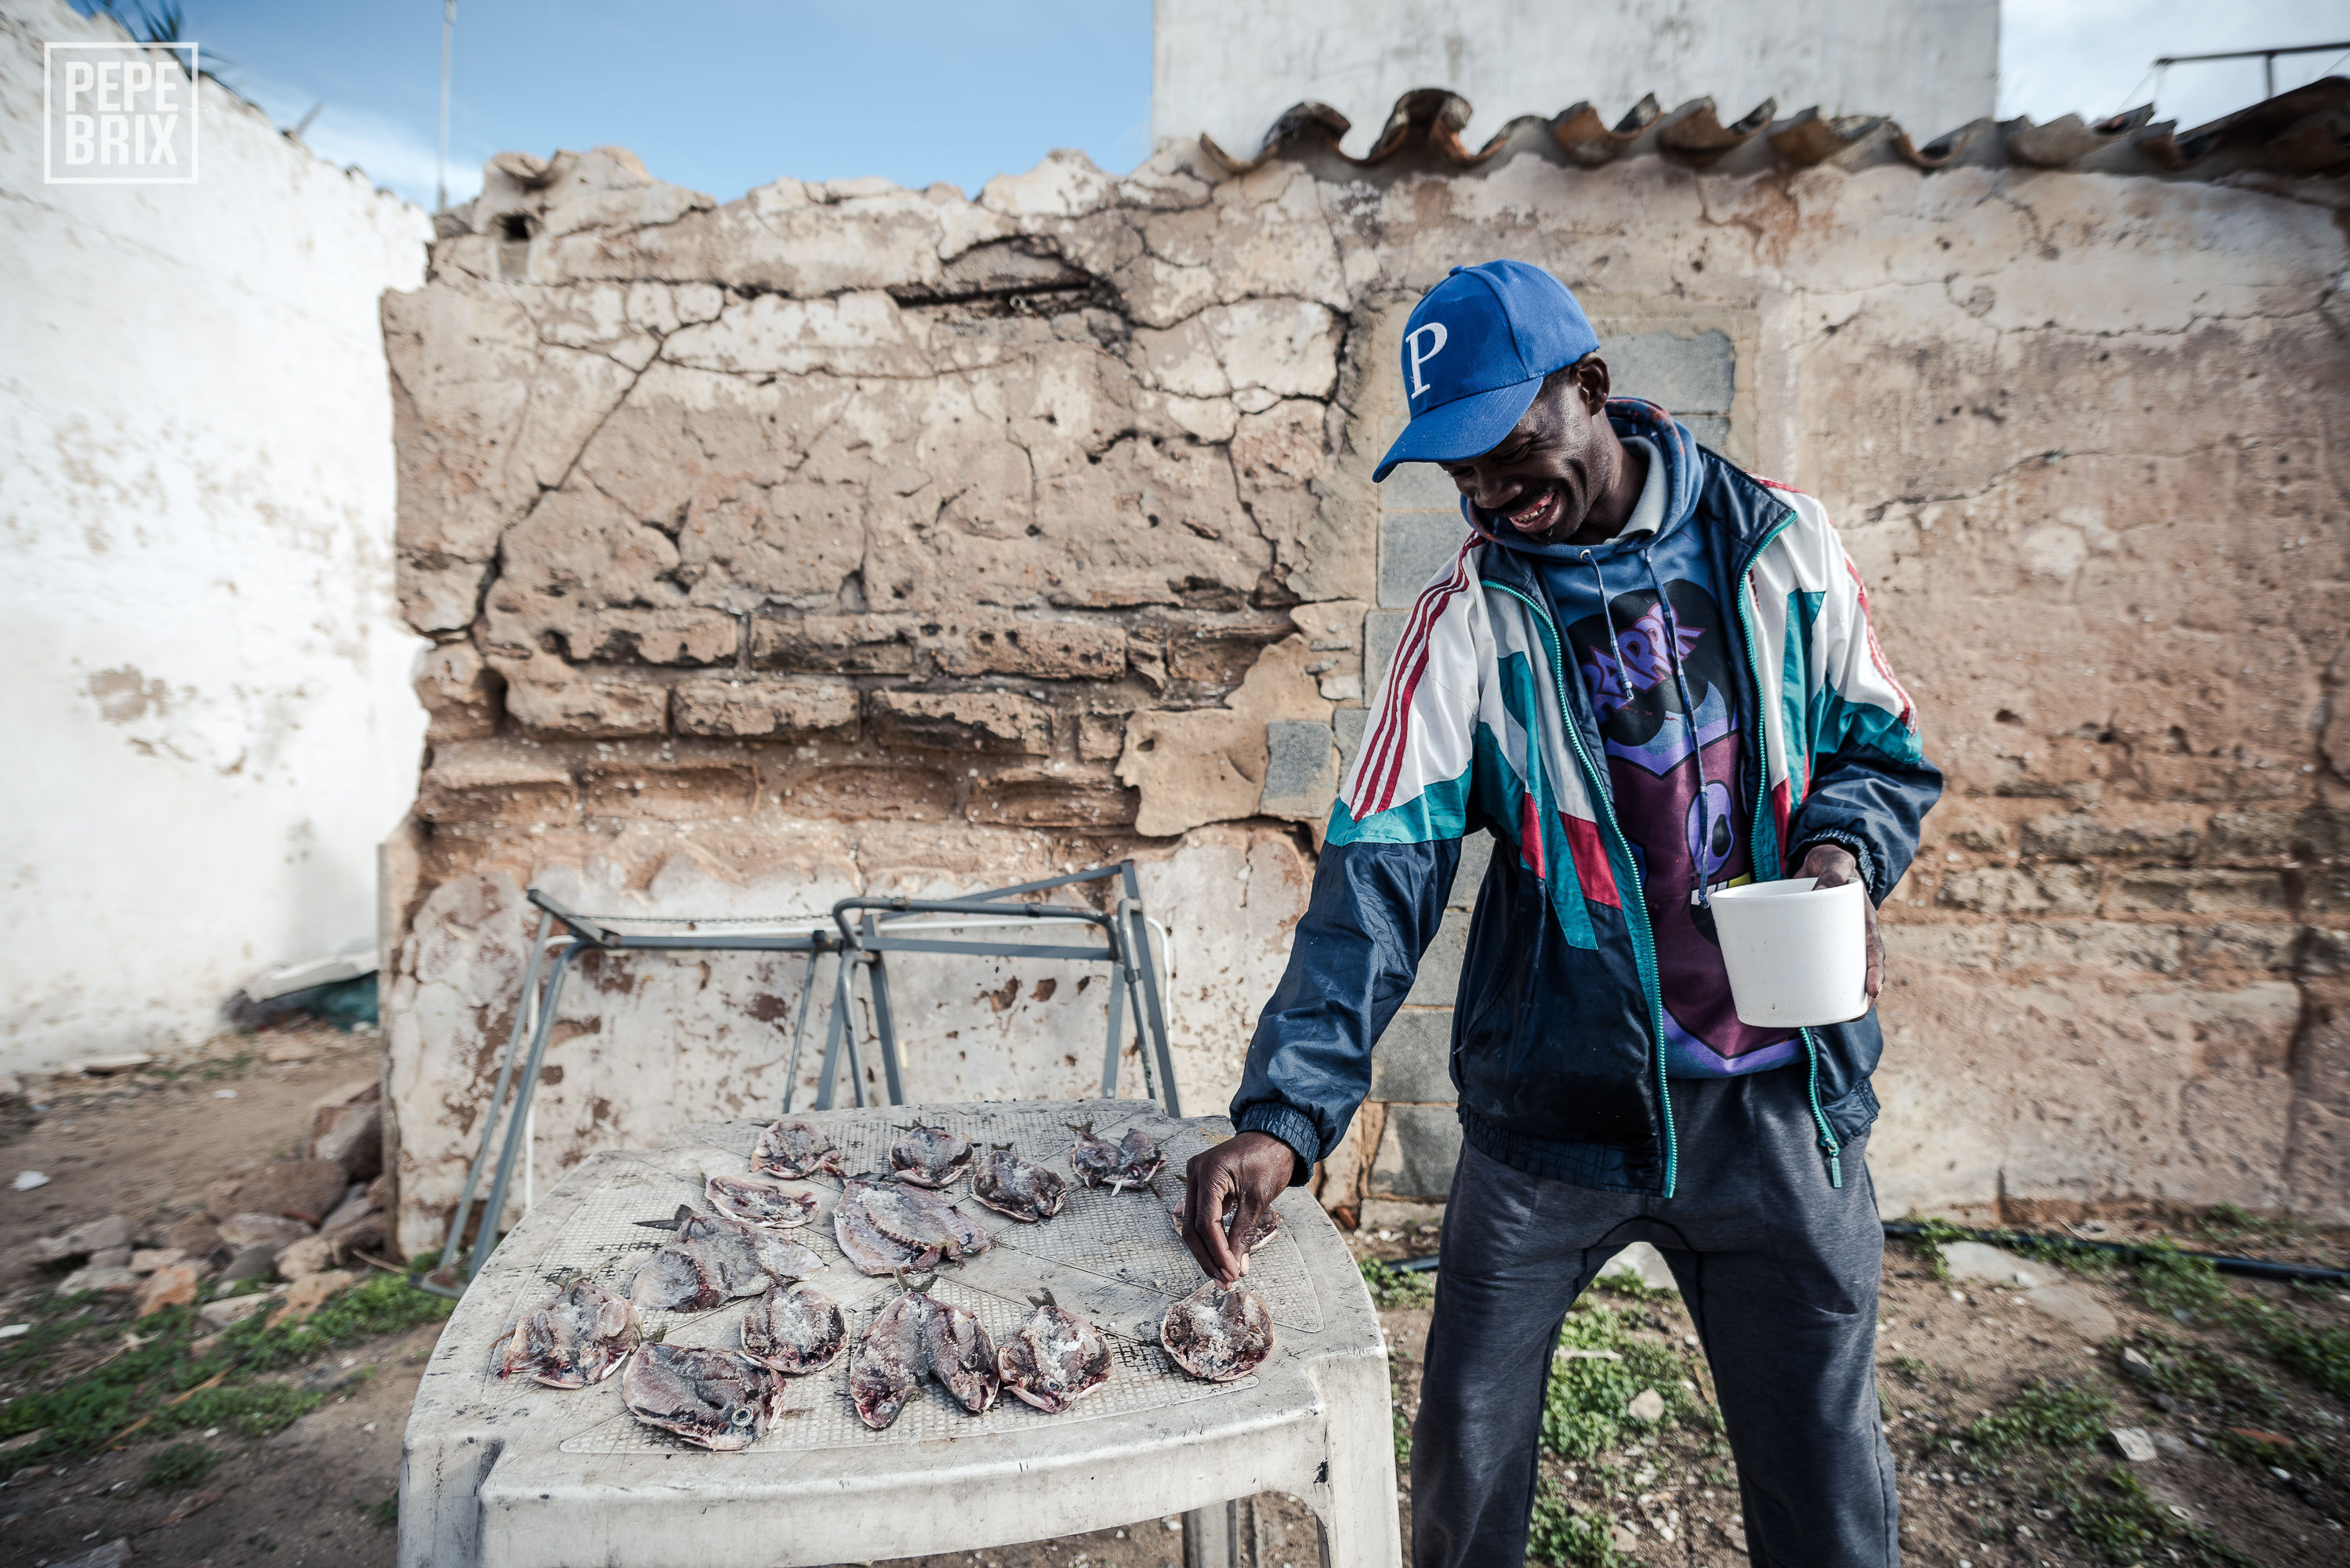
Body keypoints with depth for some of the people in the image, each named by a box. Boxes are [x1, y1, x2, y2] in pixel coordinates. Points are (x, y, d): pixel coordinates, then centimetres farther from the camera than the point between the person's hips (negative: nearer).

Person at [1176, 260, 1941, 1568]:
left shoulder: (1781, 543, -1)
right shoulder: (1470, 621, -7)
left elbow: (1885, 753, 9)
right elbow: (1381, 875, -16)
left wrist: (1843, 847, -14)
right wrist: (1285, 1113, -26)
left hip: (1783, 1097, 1)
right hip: (1556, 1104, -1)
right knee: (1466, 1452, 12)